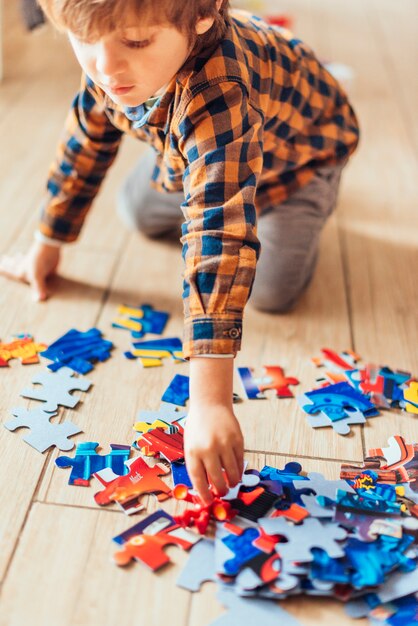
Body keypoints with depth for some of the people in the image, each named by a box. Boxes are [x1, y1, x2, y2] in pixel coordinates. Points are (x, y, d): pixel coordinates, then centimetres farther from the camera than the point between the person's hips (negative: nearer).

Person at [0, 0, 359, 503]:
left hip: (297, 151, -5)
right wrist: (45, 248, -1)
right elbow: (85, 146, -9)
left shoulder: (218, 94, -49)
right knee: (139, 212, 10)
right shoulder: (106, 67, -27)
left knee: (271, 289, -17)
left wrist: (210, 401, -62)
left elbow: (220, 236, -58)